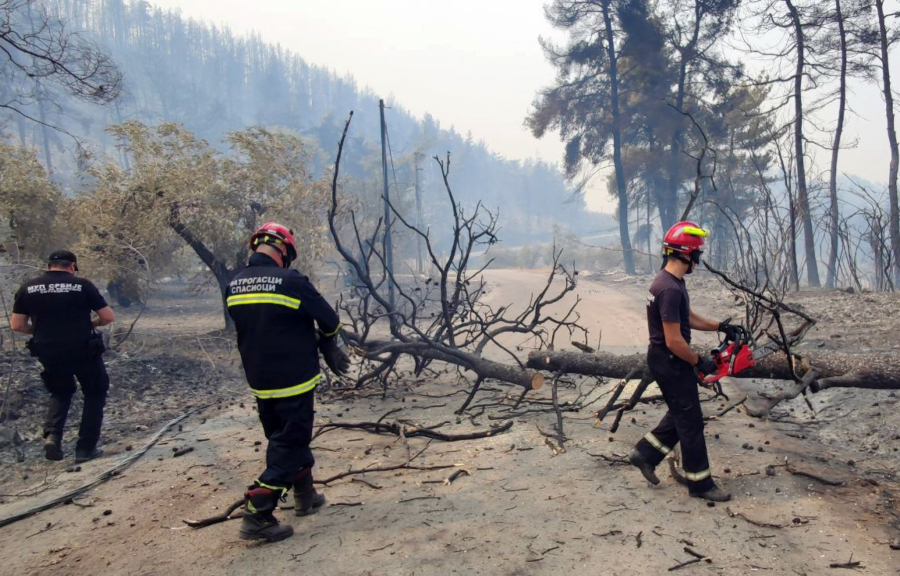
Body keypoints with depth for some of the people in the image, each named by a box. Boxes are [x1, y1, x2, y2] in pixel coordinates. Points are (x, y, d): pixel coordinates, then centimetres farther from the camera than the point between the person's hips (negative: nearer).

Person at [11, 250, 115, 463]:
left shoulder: (28, 288, 3)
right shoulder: (82, 285, -5)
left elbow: (17, 325, 3)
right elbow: (108, 317, -4)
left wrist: (42, 330, 18)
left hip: (48, 353, 4)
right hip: (83, 350, -3)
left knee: (60, 393, 28)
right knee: (95, 394, 16)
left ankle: (52, 435, 5)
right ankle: (85, 448, 12)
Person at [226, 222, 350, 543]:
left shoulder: (233, 286, 1)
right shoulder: (292, 282, -18)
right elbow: (330, 321, -9)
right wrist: (326, 345, 14)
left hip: (259, 382, 7)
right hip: (293, 380, -7)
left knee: (284, 439, 22)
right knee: (289, 445, 3)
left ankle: (305, 496, 35)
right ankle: (257, 516, 2)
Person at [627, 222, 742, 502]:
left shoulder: (672, 282, 7)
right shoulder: (670, 289, -26)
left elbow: (689, 318, 19)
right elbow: (674, 341, -26)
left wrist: (719, 326, 7)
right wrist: (700, 362, -13)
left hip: (669, 360, 10)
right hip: (670, 362, -10)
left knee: (681, 414, 22)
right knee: (691, 422, 2)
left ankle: (645, 454, 27)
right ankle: (701, 484, 15)